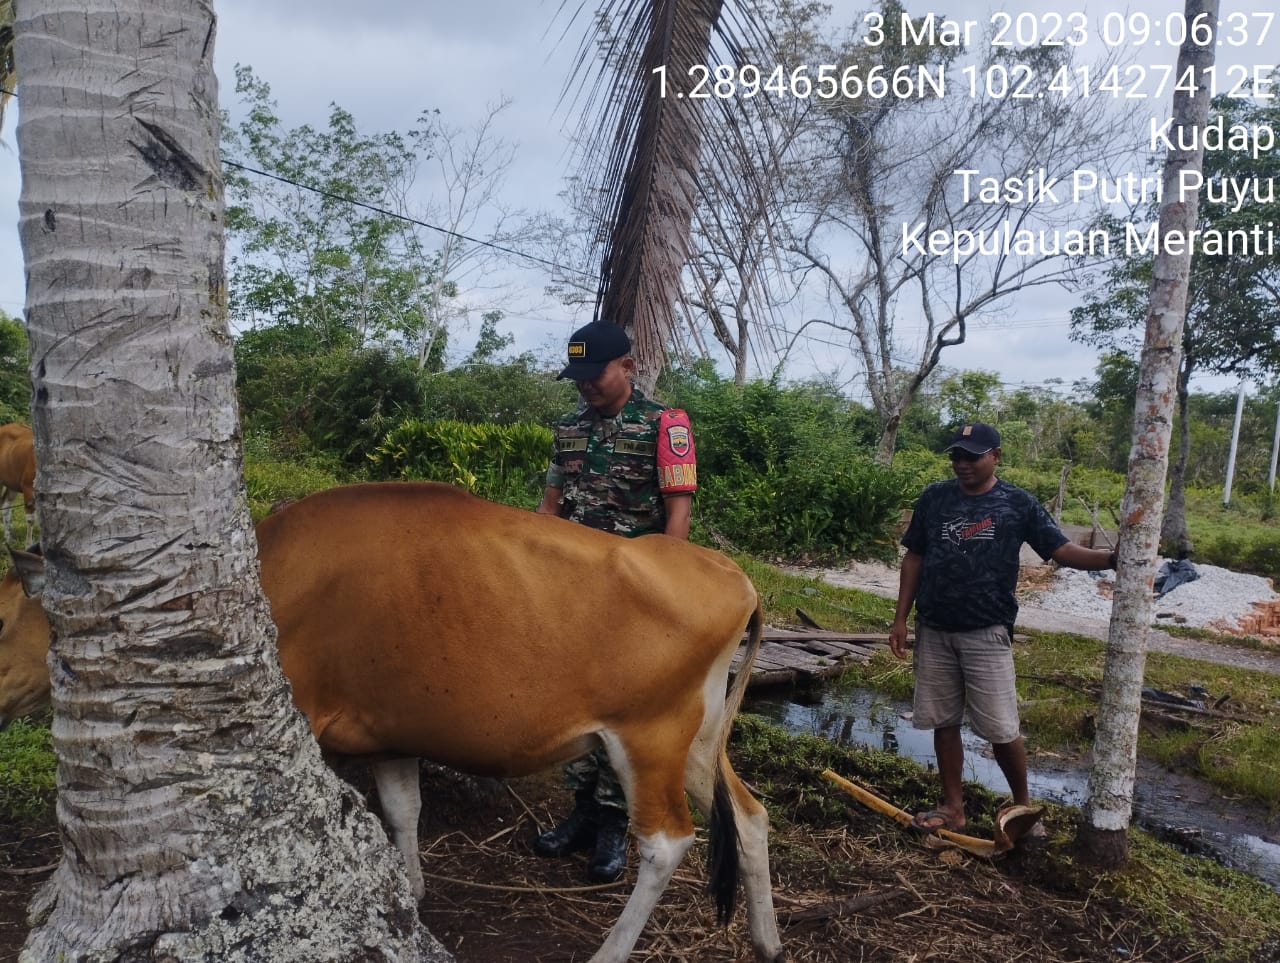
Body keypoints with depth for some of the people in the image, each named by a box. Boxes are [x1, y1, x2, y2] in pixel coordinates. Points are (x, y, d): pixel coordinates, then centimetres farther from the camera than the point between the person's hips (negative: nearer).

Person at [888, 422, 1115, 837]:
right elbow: (914, 558, 7)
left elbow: (1062, 550, -6)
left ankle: (1023, 804, 24)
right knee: (944, 722, 10)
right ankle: (952, 807, 24)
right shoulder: (933, 498, 3)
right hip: (934, 632, 3)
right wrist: (901, 618, 4)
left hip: (986, 634, -3)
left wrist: (1112, 558, -25)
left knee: (1001, 729, 1)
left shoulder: (1018, 503, -3)